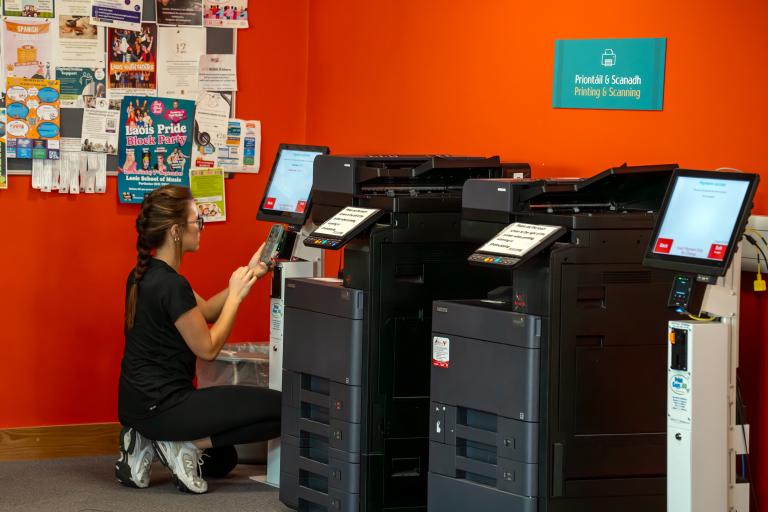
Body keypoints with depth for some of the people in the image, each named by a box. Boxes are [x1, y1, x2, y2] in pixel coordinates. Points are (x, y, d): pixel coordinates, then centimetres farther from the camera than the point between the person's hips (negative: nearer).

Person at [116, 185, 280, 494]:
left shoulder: (146, 274, 8)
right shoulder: (171, 285, -21)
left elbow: (205, 312, 17)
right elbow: (208, 348, -15)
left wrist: (248, 275, 9)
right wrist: (236, 295, -6)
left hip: (140, 402, 10)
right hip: (161, 406, -10)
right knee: (279, 409, -11)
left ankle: (147, 442, 10)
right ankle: (185, 444, -6)